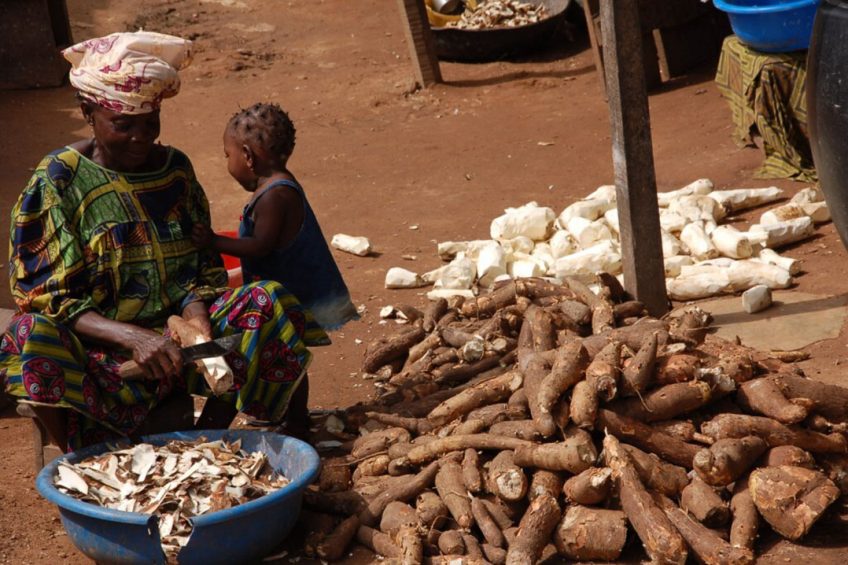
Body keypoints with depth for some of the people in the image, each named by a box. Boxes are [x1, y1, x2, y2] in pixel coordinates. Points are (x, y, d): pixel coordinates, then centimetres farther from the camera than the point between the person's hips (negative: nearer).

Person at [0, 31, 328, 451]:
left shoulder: (174, 168, 9)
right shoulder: (57, 182, -5)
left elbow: (201, 269, 12)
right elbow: (48, 301, -11)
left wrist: (196, 312, -13)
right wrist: (131, 337, -27)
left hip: (175, 330, 4)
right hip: (100, 346, -4)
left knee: (271, 305, -18)